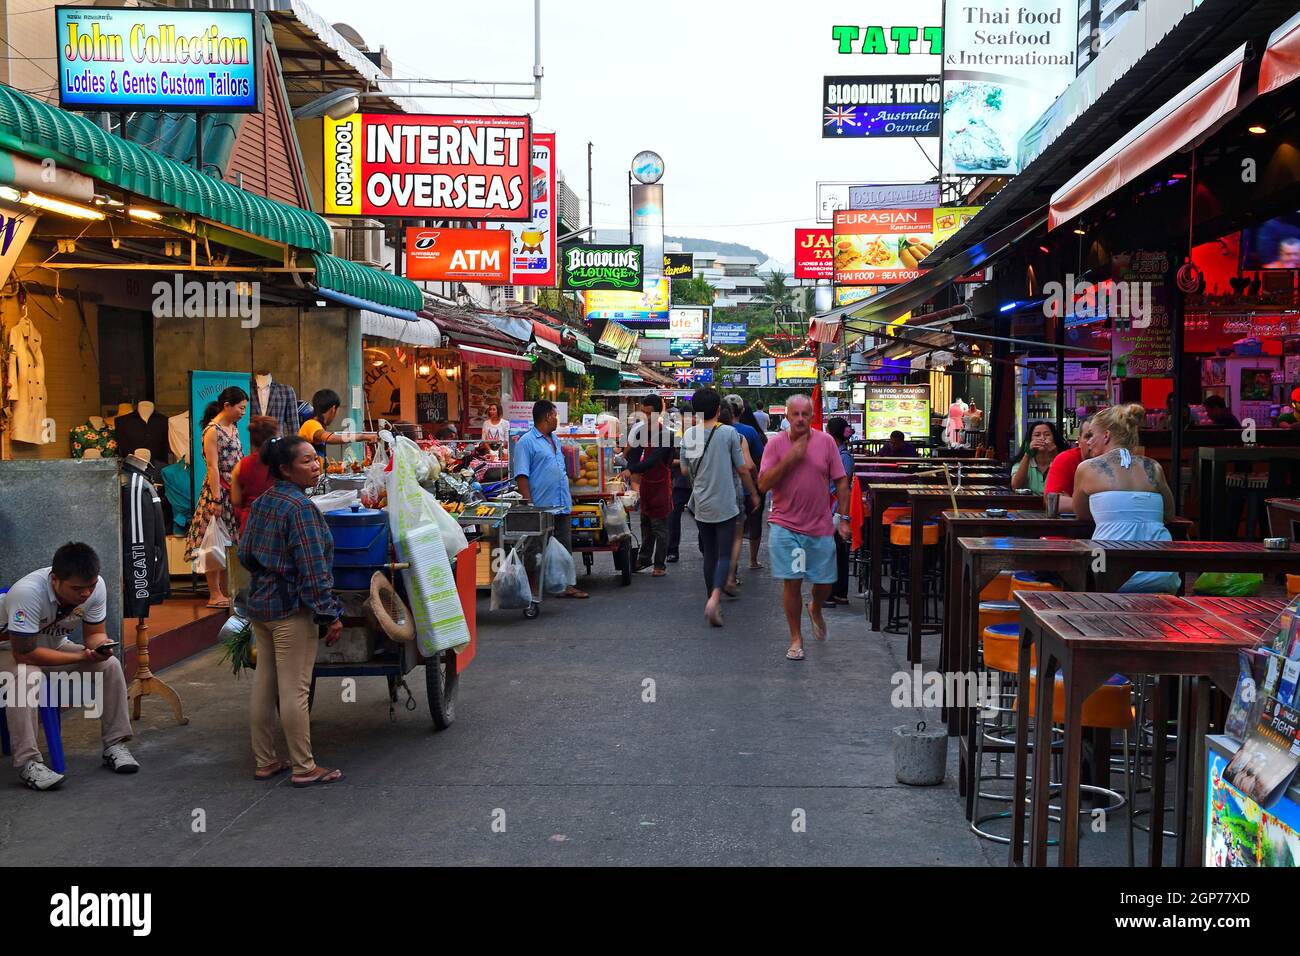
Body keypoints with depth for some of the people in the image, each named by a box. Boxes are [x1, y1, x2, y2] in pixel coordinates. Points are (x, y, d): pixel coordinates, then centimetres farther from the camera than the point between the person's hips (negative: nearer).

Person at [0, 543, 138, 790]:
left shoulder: (96, 586, -21)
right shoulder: (27, 592, -37)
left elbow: (94, 633, -9)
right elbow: (24, 653, -34)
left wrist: (101, 646, -33)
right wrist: (81, 657, -35)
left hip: (55, 646, 5)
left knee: (110, 665, -16)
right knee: (26, 676, -37)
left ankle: (115, 745, -7)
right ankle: (28, 762, -30)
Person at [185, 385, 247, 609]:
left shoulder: (234, 428, 12)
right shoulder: (212, 430, -13)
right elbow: (213, 467, -18)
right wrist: (216, 499, -21)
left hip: (234, 492, 8)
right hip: (219, 490, -8)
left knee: (229, 542, 12)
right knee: (216, 542, -3)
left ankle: (225, 591, 19)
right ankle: (215, 595, 2)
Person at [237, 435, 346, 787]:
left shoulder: (260, 503, 9)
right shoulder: (300, 507, -18)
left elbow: (245, 553, 15)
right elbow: (313, 568, -20)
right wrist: (330, 614, -16)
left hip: (259, 606, 9)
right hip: (292, 611, -9)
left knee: (263, 685, 13)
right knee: (295, 689, -2)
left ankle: (265, 761, 23)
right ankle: (304, 768, 6)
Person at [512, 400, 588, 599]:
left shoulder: (555, 440, 18)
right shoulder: (526, 442, -9)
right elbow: (521, 476, -14)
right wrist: (529, 505, -20)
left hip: (562, 506, 8)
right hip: (542, 508, -8)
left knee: (565, 548, 10)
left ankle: (565, 585, 16)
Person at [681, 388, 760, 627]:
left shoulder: (689, 434, 0)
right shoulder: (729, 433, -9)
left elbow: (685, 470, 8)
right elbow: (742, 469, -4)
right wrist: (753, 493, 10)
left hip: (701, 505, 4)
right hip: (725, 506, -4)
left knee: (709, 554, 14)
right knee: (724, 554, -1)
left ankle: (712, 600, 21)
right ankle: (715, 598, -20)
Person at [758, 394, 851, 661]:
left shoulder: (826, 441, -1)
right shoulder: (776, 444, -4)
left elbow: (841, 482, 4)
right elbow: (763, 484, -12)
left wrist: (842, 518, 0)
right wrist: (790, 458, -19)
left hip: (821, 527, 2)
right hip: (785, 526, -2)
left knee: (825, 583, 8)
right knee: (792, 582, -2)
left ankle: (815, 610, 43)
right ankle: (796, 639, 14)